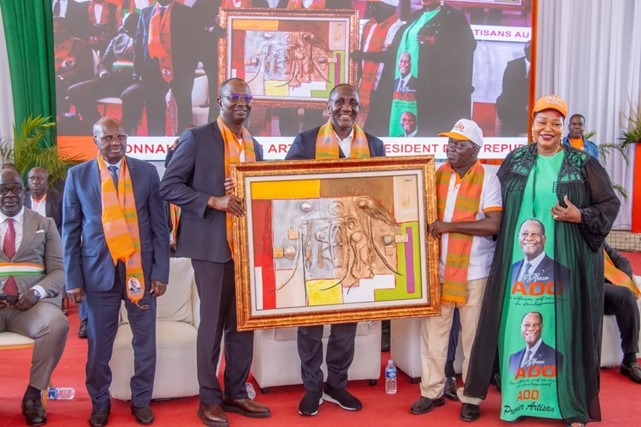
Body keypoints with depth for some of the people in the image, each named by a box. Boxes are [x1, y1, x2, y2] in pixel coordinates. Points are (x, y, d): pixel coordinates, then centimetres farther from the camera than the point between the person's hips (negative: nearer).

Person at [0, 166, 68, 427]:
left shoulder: (45, 225, 15)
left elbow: (58, 270, 8)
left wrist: (36, 292, -13)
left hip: (32, 303, 0)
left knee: (57, 325, -33)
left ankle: (33, 394, -14)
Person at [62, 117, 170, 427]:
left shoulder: (146, 171, 3)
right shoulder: (78, 175, 3)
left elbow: (160, 225, 3)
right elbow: (70, 230, 4)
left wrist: (160, 271, -2)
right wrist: (73, 279, 0)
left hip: (141, 270, 0)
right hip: (98, 271, 0)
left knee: (145, 341, 8)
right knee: (99, 344, 9)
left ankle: (141, 401, 26)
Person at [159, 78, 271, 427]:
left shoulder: (254, 145, 14)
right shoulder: (196, 137, -4)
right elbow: (169, 186, -9)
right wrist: (213, 201, -19)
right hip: (213, 245, -5)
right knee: (213, 322, 3)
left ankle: (236, 393, 24)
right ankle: (209, 399, 18)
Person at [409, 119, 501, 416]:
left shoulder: (487, 180, -7)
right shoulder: (437, 175, 6)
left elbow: (494, 225, -17)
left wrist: (449, 226, -18)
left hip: (473, 270, -4)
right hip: (437, 267, 4)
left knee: (473, 335, 8)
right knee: (433, 331, 8)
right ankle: (432, 391, 22)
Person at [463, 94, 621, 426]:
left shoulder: (583, 164, 0)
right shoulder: (514, 160, 7)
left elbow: (610, 203, 2)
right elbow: (497, 203, 12)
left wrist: (580, 216, -14)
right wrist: (506, 234, 1)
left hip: (566, 262, -2)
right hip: (519, 260, 2)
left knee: (564, 327, 4)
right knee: (517, 325, 5)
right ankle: (514, 395, 18)